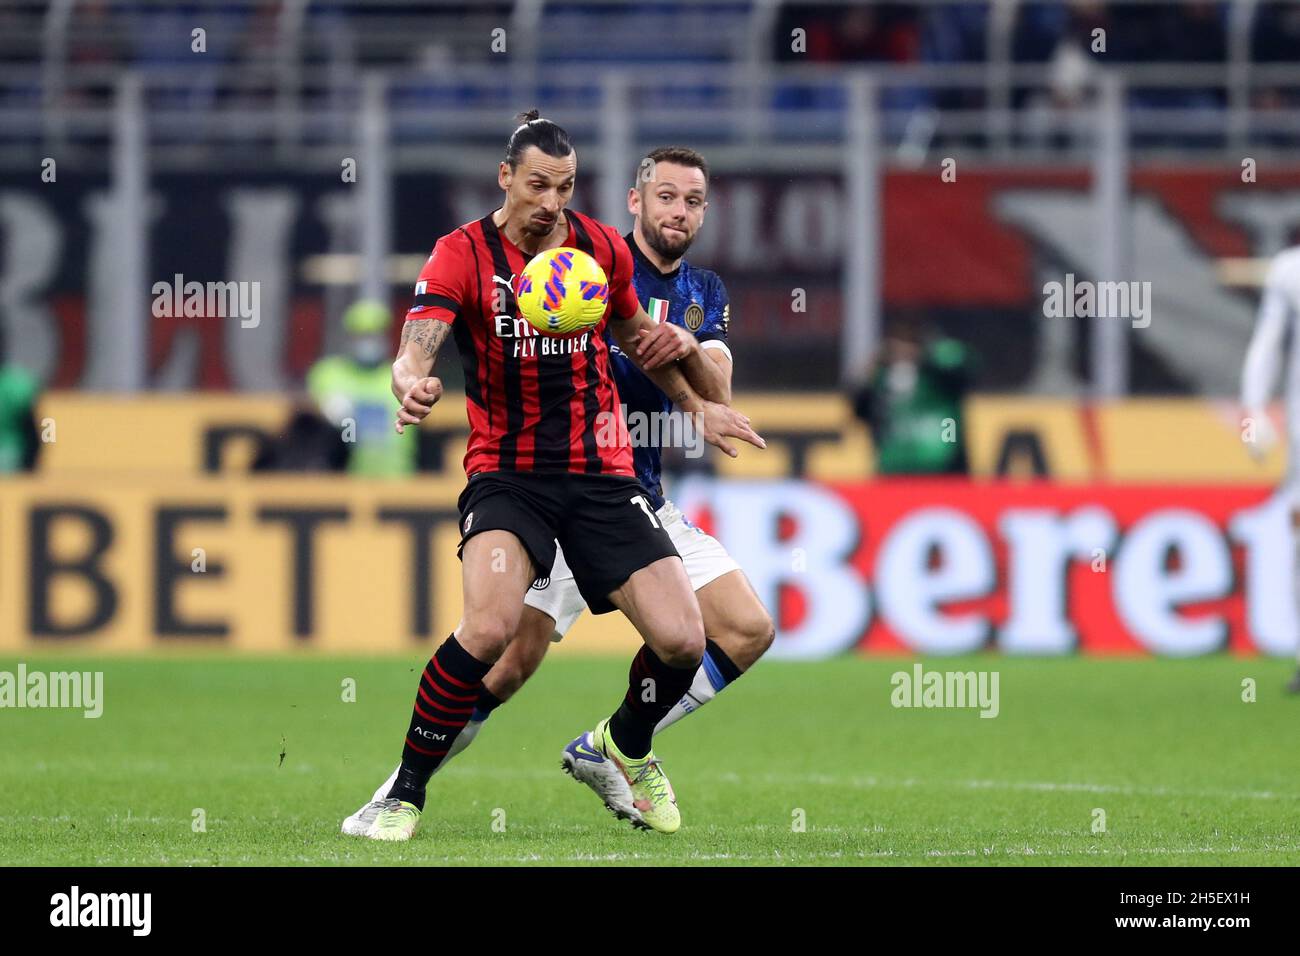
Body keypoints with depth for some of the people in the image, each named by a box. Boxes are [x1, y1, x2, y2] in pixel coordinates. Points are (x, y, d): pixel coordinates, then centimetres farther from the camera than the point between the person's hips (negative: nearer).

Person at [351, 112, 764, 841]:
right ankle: (406, 792, -13)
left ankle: (628, 744, 27)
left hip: (602, 472, 4)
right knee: (491, 625, -30)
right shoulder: (463, 254, -8)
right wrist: (413, 385, -44)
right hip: (506, 472, -4)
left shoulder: (604, 248, 4)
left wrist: (697, 407, 27)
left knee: (681, 640, -9)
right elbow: (416, 349, -22)